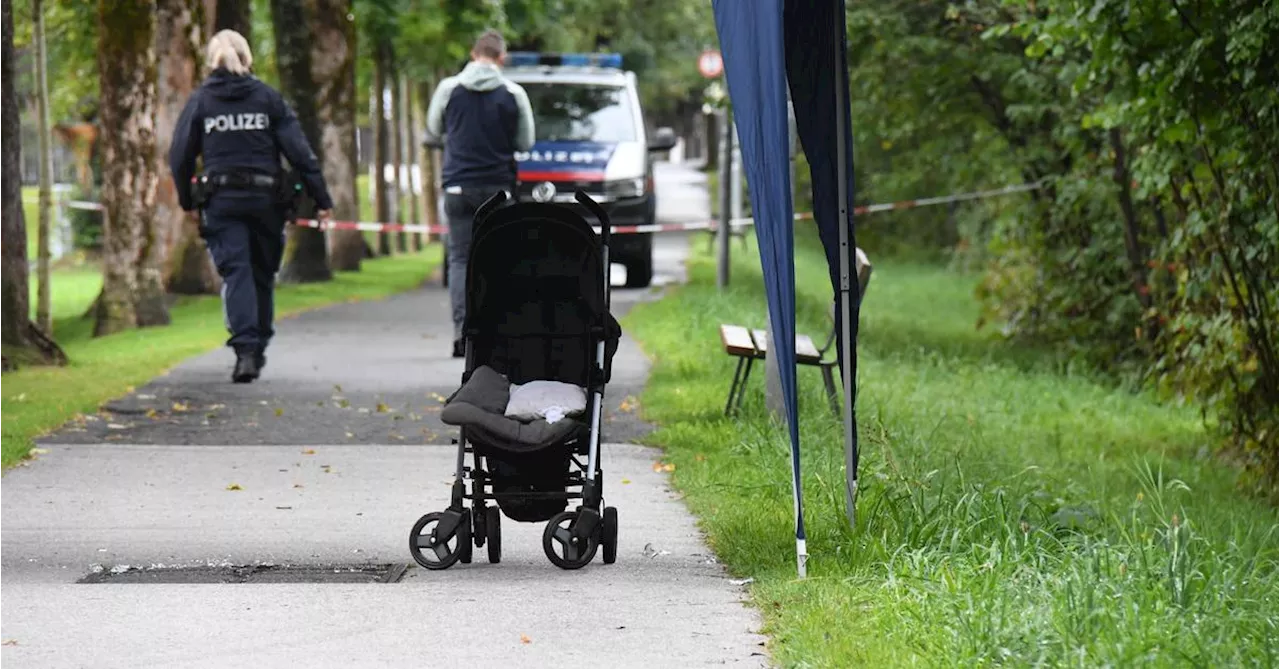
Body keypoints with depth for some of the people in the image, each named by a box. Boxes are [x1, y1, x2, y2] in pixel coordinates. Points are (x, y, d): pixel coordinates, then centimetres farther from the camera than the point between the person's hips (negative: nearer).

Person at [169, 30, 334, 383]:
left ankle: (246, 350, -20)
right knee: (263, 273, 15)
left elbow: (180, 157, 2)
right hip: (266, 199, 1)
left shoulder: (200, 101, 2)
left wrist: (187, 202, 16)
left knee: (235, 273, -4)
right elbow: (299, 151, -1)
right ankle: (259, 347, 23)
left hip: (221, 201, -1)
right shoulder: (267, 97, 3)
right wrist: (321, 198, 3)